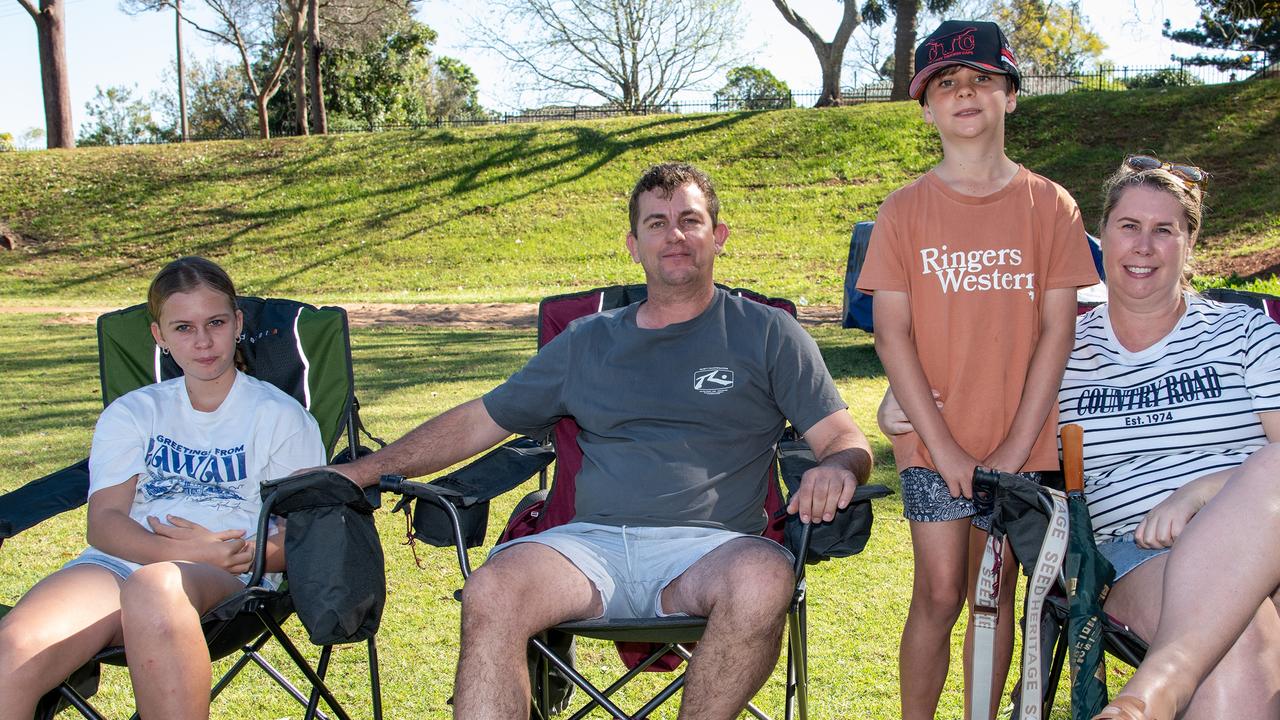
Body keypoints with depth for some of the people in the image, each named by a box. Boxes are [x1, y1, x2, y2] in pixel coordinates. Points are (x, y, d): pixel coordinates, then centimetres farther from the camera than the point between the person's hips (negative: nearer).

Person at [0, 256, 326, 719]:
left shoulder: (279, 416, 16)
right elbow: (104, 522, 7)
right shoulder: (131, 413, 23)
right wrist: (183, 551, -14)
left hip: (226, 577, -2)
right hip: (120, 561, 3)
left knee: (155, 586, -43)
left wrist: (246, 554, -15)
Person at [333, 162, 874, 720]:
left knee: (764, 579, -37)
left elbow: (845, 438, 10)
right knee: (491, 593, -30)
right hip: (592, 542, 2)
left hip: (709, 546, -1)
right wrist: (362, 471, 18)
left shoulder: (767, 333, 14)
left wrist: (837, 467, -16)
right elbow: (477, 422, 25)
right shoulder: (588, 343, 22)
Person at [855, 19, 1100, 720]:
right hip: (933, 442, -1)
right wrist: (944, 447, -9)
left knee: (995, 595, 8)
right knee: (939, 595, -2)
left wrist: (1012, 451, -7)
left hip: (1019, 445, 1)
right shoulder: (905, 210, 1)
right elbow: (891, 333, -3)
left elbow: (1056, 332, -1)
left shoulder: (1050, 206, 2)